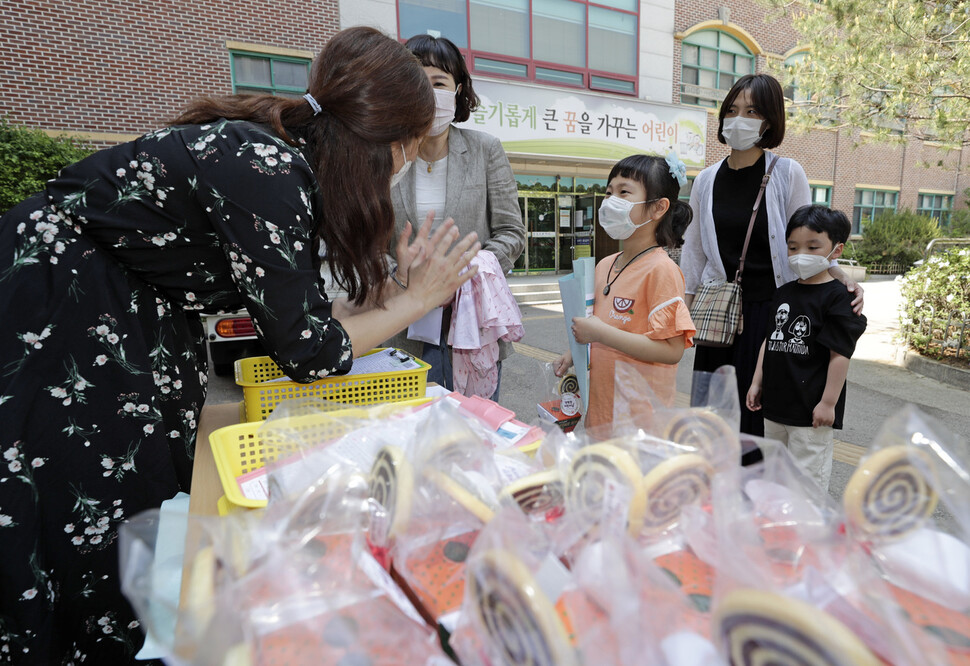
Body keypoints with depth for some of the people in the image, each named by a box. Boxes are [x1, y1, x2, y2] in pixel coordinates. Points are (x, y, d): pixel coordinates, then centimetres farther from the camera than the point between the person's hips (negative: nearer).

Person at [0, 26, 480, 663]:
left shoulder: (287, 160, -1)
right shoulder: (264, 169, -27)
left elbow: (299, 308, 4)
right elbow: (309, 350, -21)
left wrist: (398, 287, 6)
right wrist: (417, 299, -11)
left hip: (123, 320, 9)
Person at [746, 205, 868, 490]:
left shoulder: (837, 298, -11)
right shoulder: (783, 293, 9)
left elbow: (840, 355, -14)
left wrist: (829, 402, -15)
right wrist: (757, 382, 11)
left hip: (811, 412, -7)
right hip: (775, 403, 7)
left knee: (808, 476, 4)